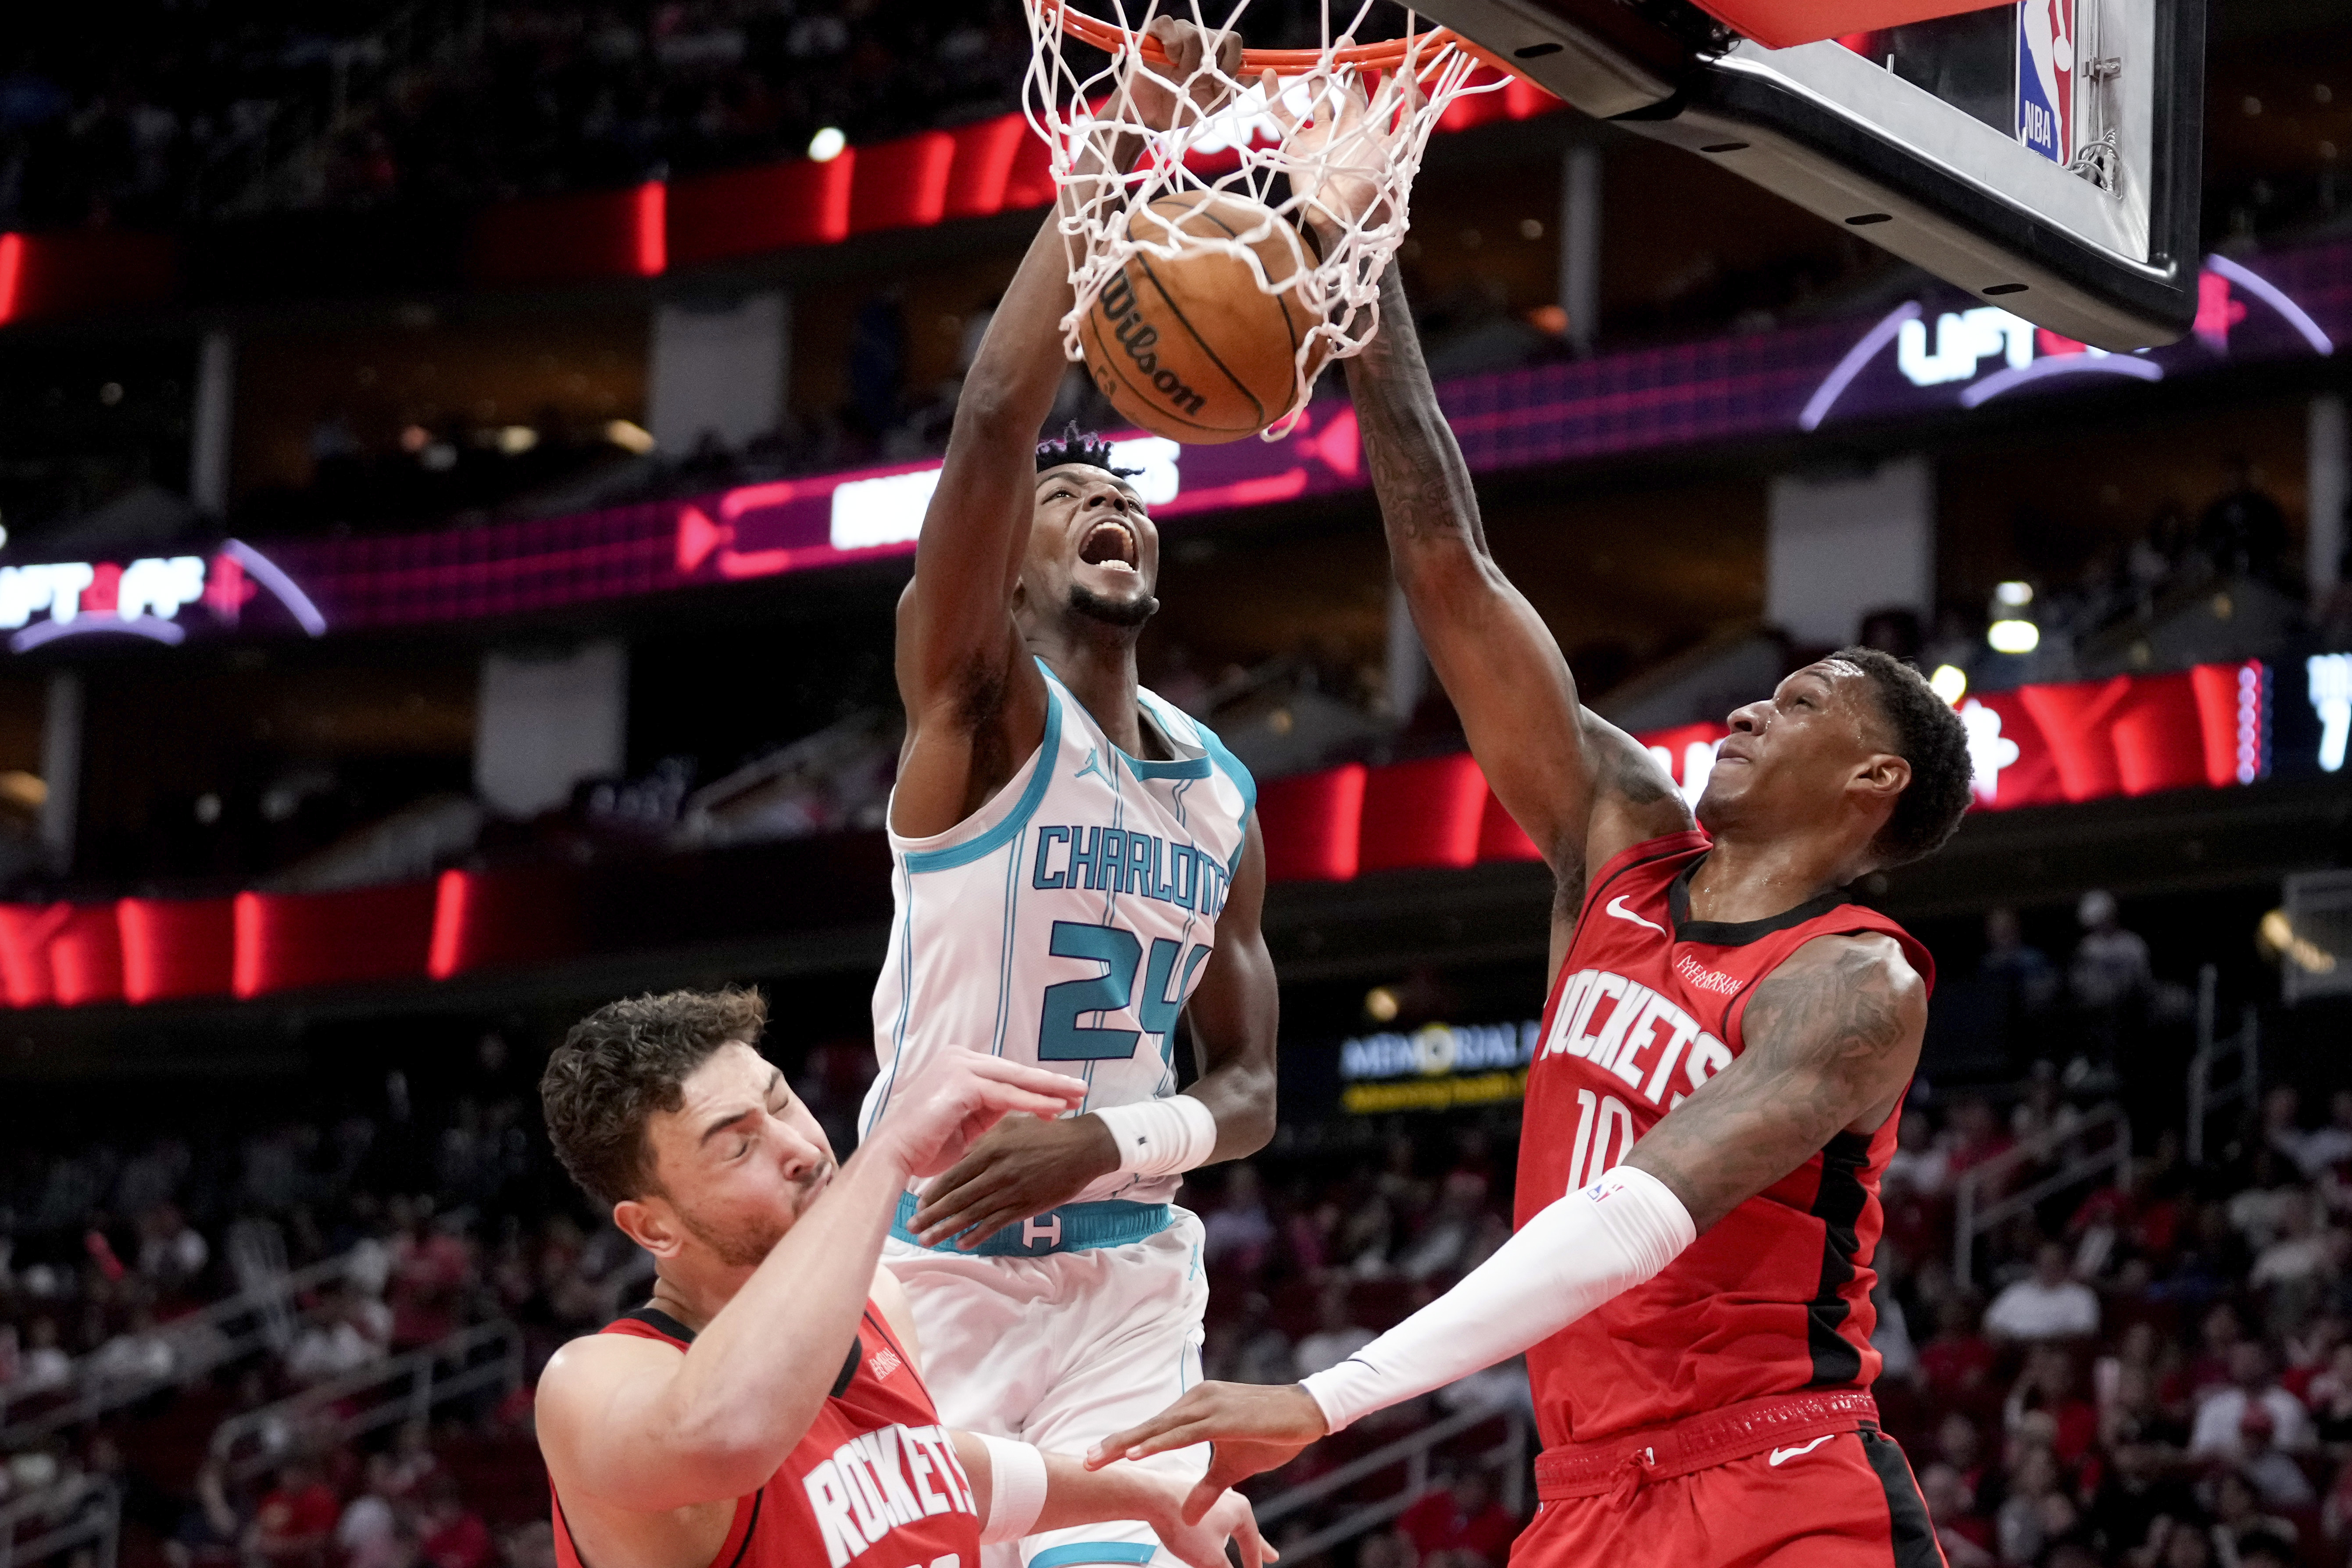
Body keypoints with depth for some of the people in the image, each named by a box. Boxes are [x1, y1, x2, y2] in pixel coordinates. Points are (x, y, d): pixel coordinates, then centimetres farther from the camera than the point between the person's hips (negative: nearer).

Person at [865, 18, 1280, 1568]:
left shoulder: (1223, 795, 10)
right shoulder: (977, 700, -6)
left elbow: (1251, 1093, 13)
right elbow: (995, 423, -23)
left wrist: (1107, 1140, -10)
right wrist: (1126, 144, -23)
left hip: (1130, 1282, 4)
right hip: (929, 1265, -4)